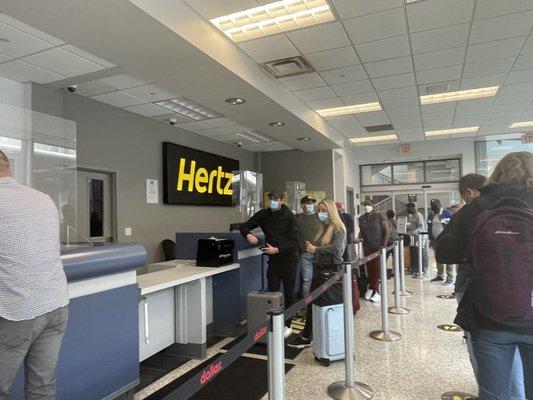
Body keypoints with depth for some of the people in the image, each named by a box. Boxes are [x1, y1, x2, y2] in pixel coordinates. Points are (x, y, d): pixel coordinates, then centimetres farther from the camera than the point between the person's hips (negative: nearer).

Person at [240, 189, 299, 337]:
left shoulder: (289, 216, -10)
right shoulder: (263, 214, 2)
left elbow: (294, 241, -14)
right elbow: (244, 226, 6)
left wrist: (277, 249, -25)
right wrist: (248, 234, -16)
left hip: (288, 258, -3)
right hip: (273, 259, 3)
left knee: (289, 293, 7)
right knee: (271, 291, 4)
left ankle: (287, 325, 20)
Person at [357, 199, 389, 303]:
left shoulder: (379, 216, -5)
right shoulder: (361, 218, 6)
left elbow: (386, 230, -3)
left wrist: (384, 245, -8)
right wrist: (359, 238, -1)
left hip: (378, 246, -3)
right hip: (367, 246, 4)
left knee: (377, 268, -5)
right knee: (369, 268, 3)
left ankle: (376, 291, 1)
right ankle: (371, 287, 16)